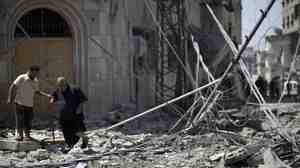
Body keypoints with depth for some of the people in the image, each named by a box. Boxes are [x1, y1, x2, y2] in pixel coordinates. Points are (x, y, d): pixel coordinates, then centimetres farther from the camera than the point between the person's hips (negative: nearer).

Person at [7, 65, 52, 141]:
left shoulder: (35, 81, 8)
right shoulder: (21, 78, -9)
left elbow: (37, 91, 20)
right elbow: (12, 87, -8)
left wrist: (46, 95, 8)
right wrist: (10, 98, -15)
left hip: (30, 104, 5)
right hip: (20, 103, -5)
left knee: (28, 121, 7)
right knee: (19, 120, -3)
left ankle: (27, 135, 17)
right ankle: (20, 135, 6)